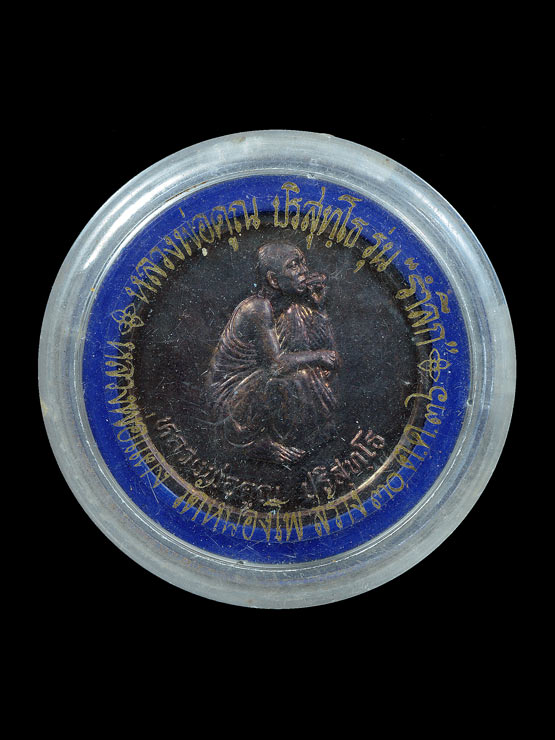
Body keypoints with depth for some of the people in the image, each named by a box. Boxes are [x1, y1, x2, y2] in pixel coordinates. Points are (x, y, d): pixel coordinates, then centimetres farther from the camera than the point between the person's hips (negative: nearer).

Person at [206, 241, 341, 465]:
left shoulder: (289, 302, 0)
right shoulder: (257, 308, -24)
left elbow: (320, 342, 4)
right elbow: (276, 364, -27)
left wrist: (317, 301, -9)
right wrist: (319, 357, -21)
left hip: (259, 375, 8)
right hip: (230, 394, -8)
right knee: (294, 378, -28)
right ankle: (259, 442, -9)